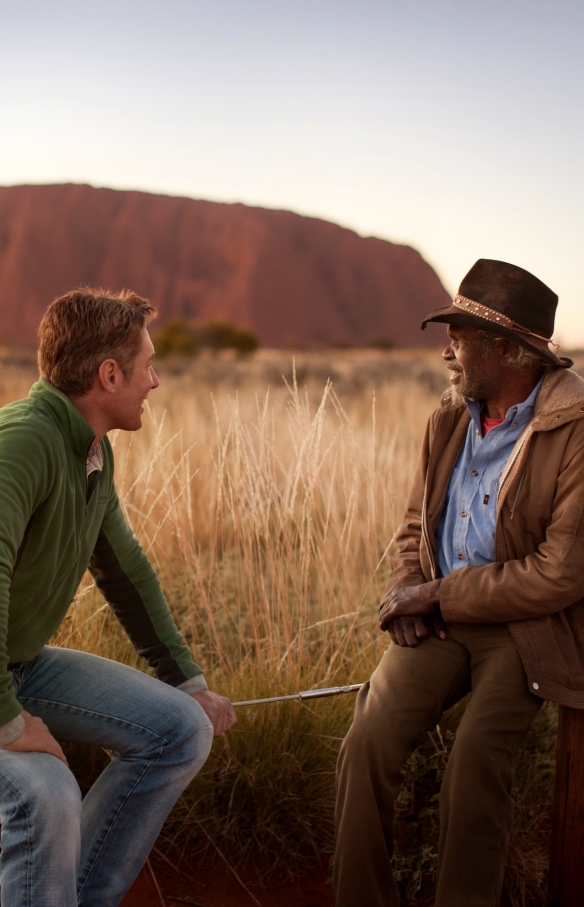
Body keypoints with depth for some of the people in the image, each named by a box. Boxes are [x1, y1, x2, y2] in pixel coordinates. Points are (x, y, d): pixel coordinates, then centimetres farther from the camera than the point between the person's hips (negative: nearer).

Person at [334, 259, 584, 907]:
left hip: (528, 631, -5)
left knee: (475, 756, -26)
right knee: (367, 741, -15)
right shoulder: (449, 421, 10)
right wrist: (405, 592, -1)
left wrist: (437, 595, -12)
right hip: (440, 621, 5)